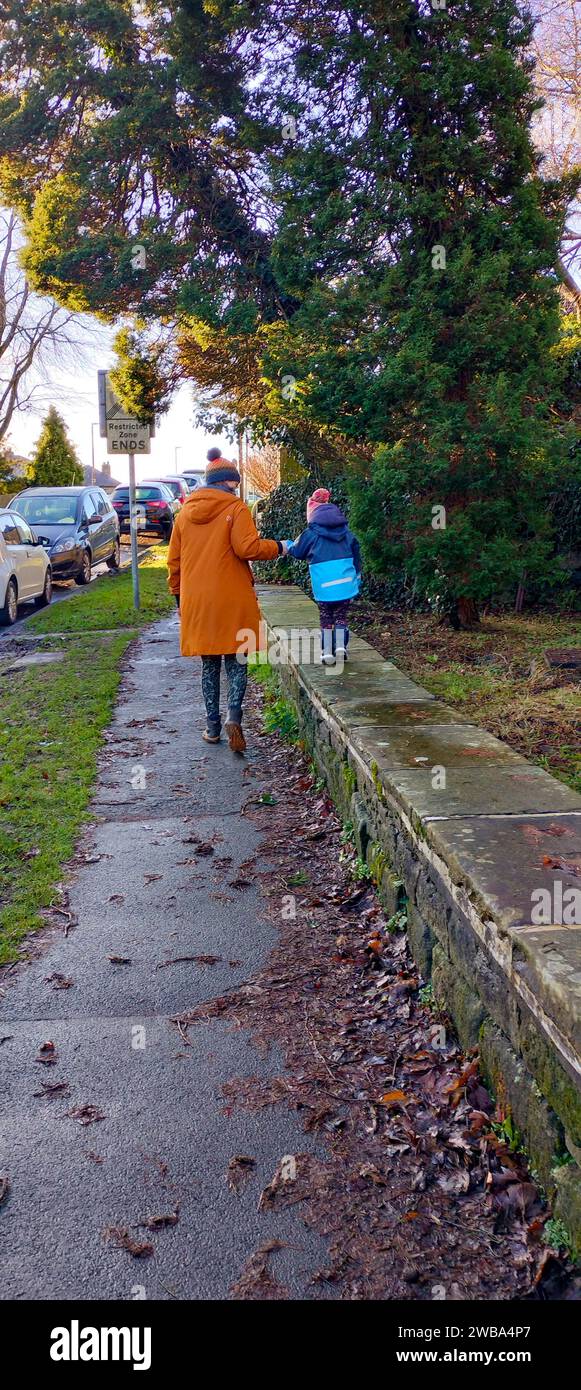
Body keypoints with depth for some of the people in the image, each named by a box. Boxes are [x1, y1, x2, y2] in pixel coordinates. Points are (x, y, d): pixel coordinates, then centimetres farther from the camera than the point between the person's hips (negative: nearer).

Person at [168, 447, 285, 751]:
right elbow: (247, 548, -17)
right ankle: (234, 715, -16)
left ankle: (212, 726, 15)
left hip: (196, 601, 4)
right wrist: (277, 547, 0)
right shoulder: (236, 508, -6)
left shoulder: (185, 511, 10)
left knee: (209, 664, 14)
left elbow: (174, 560, 13)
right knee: (237, 662, 5)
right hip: (232, 601, -4)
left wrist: (178, 595, 22)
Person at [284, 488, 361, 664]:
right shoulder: (346, 531, 9)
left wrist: (288, 545, 32)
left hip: (324, 584, -3)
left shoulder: (312, 533, -3)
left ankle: (327, 653, 7)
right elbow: (356, 554, 13)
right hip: (345, 582, 3)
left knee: (326, 617, 8)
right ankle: (341, 646, 1)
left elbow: (297, 552, 10)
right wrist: (357, 576, 23)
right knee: (341, 615, 13)